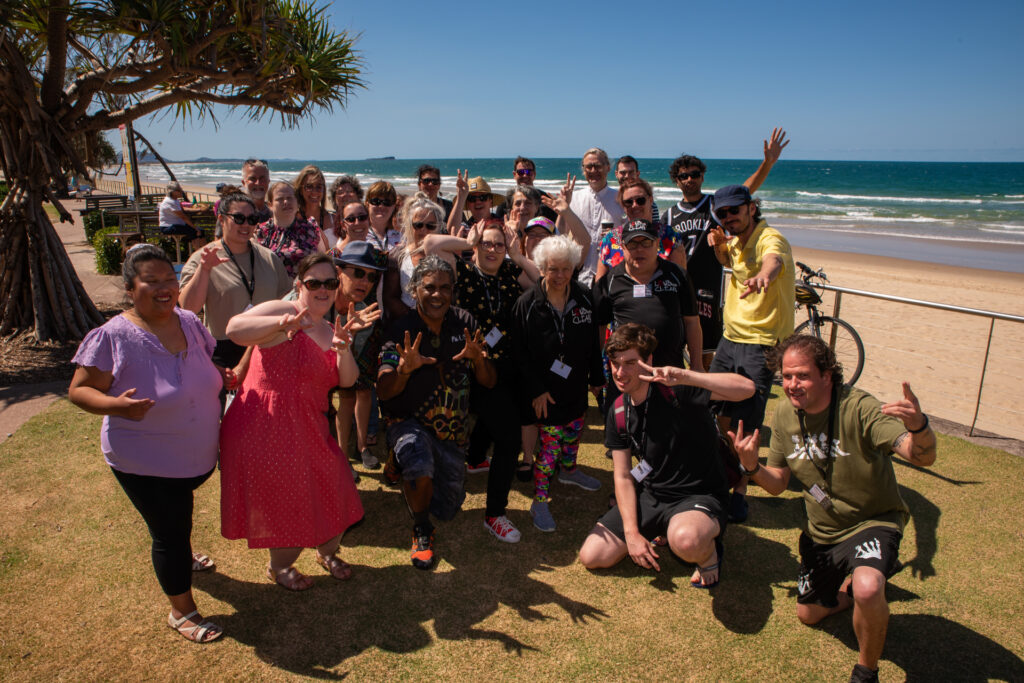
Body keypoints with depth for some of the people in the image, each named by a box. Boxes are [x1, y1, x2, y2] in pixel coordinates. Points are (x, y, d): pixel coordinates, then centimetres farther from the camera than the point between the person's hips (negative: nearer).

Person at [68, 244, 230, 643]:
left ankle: (180, 559, 60)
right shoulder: (113, 336, -21)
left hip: (198, 456, 6)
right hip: (145, 464, -6)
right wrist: (117, 405, -34)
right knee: (170, 531, 8)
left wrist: (226, 377, -6)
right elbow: (79, 391, -16)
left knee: (178, 517, 30)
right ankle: (182, 611, 29)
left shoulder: (188, 322, -4)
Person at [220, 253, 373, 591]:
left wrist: (343, 348, -17)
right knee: (284, 500, 7)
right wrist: (280, 323, -42)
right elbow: (234, 329, -28)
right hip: (265, 427, -7)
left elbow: (347, 380, 2)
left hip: (307, 429, 7)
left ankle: (327, 551, 41)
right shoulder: (282, 311, -11)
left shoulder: (329, 332, 13)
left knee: (332, 490, 12)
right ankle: (279, 566, 36)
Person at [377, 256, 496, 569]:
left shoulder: (464, 324, -5)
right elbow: (384, 392, -18)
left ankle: (411, 480, 44)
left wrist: (478, 359, -27)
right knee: (420, 470, -37)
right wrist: (404, 369, -39)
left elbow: (489, 382, -4)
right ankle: (421, 531, -5)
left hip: (452, 429, 4)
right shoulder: (401, 331, -13)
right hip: (410, 423, -4)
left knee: (447, 510, 12)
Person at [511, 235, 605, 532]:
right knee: (550, 442, -5)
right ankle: (540, 501, 8)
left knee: (574, 432, 21)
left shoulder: (584, 298, -1)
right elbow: (520, 353, -12)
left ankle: (568, 469, 49)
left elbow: (593, 343, 8)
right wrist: (536, 390, -14)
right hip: (544, 390, -5)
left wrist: (596, 378, 11)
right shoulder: (527, 303, -13)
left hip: (575, 385, 5)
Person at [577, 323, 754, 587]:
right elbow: (623, 476, 3)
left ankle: (709, 551, -1)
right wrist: (632, 532, -7)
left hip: (699, 497, -6)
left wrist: (684, 376, -40)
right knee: (591, 556, -2)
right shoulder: (618, 413, 1)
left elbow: (746, 388, -32)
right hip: (650, 496, 6)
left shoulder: (675, 390, -18)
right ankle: (662, 531, 19)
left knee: (685, 541, -41)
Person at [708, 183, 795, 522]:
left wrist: (763, 276, -67)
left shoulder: (770, 239, -16)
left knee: (745, 425, -6)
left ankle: (739, 493, 12)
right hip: (730, 338, 8)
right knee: (717, 412, 14)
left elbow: (774, 259, -42)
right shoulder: (735, 243, 10)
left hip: (761, 344, -8)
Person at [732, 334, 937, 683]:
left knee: (867, 591, -36)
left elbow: (923, 457, -38)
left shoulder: (859, 408, -27)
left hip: (872, 522, -6)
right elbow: (777, 484, -1)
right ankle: (854, 577, 47)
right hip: (821, 532, 6)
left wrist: (919, 426, -60)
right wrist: (752, 467, -22)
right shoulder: (784, 414, -8)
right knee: (808, 613, 19)